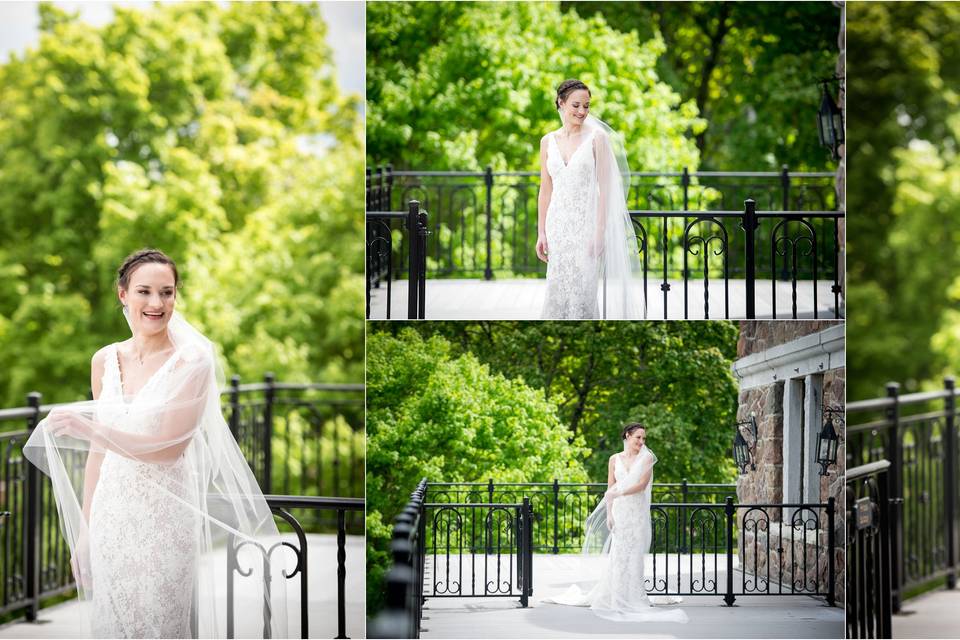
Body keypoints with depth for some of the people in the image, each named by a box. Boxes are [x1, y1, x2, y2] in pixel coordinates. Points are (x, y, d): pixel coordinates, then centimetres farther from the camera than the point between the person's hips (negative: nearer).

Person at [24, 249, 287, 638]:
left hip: (164, 517, -4)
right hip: (111, 514, 5)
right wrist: (84, 532, 9)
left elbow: (169, 449, -16)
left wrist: (88, 429, -23)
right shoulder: (105, 361, 5)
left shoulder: (192, 361, -9)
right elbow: (98, 452, 10)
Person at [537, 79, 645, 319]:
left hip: (586, 221, -4)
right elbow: (545, 190, 12)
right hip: (558, 223, 4)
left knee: (582, 289, -5)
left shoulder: (597, 137, -4)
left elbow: (605, 188, -7)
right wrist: (541, 232, 8)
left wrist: (600, 232, -13)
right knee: (559, 289, 4)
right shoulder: (548, 141, 8)